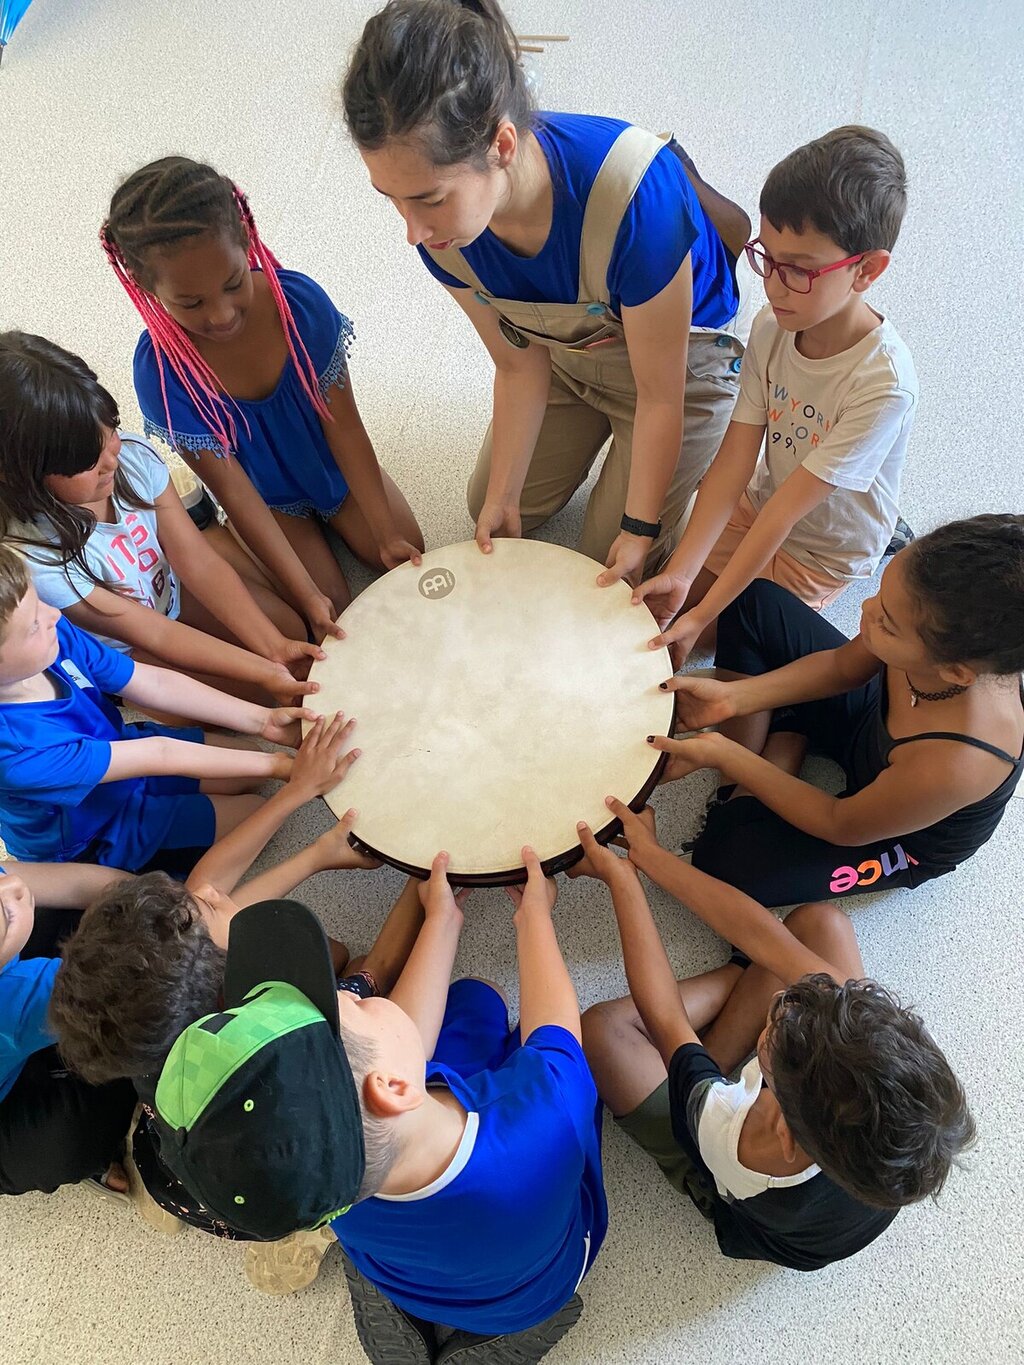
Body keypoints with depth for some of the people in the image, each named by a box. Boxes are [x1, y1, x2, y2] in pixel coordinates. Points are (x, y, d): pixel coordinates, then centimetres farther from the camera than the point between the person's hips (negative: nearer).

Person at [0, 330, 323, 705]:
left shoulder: (133, 456, -24)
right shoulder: (38, 559, -37)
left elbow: (198, 561, -20)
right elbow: (153, 633, -28)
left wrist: (275, 647, -27)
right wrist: (264, 672, -32)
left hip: (172, 588, 5)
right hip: (123, 654, -5)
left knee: (291, 627, -5)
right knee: (259, 696, -16)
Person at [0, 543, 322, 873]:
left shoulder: (54, 633, -25)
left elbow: (154, 683, -15)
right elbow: (158, 754, -35)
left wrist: (263, 719, -19)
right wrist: (278, 764, -26)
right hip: (93, 837, -5)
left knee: (248, 776, 8)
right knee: (255, 814, -2)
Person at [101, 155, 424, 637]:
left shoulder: (299, 299, -28)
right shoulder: (161, 370, -31)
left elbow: (343, 423, -18)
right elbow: (234, 490, -25)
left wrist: (388, 534, -19)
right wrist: (309, 595, -29)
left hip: (337, 466, 2)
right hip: (269, 498, -2)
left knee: (407, 557, -4)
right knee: (334, 610, -11)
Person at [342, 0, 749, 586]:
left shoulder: (633, 192, -43)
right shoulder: (439, 224, -26)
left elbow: (660, 393, -29)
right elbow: (519, 365, -11)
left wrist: (640, 528, -20)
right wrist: (502, 497, -10)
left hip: (683, 355, -4)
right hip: (566, 355, 5)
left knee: (610, 560, 1)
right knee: (492, 513, 15)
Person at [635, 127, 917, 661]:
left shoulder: (884, 382, -33)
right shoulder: (772, 325, -16)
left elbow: (786, 511, -32)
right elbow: (734, 459, -18)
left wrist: (701, 615, -31)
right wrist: (681, 569, -28)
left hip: (820, 554, -5)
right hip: (757, 508, 5)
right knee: (657, 600, 6)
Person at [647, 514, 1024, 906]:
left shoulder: (953, 765, -45)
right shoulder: (941, 616, -32)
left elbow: (841, 826, -25)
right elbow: (842, 666, -9)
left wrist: (724, 755, -23)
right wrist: (734, 697, -20)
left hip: (906, 837, -6)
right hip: (872, 725, 6)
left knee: (725, 862, -25)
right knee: (755, 602, -2)